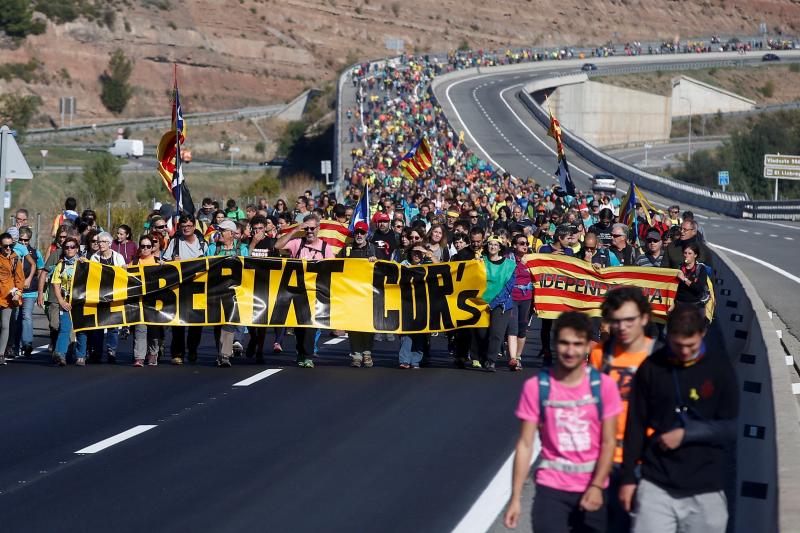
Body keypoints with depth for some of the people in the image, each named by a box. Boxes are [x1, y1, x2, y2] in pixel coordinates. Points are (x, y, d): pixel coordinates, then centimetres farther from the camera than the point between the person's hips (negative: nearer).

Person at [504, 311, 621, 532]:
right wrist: (515, 497, -7)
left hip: (592, 489, 1)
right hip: (551, 489, -1)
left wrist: (596, 486, -18)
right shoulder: (536, 387, -6)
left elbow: (608, 442, -5)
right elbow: (525, 444, -4)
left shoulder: (603, 385, -5)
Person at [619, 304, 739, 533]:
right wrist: (628, 477, 5)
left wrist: (686, 433, -11)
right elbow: (635, 426, 7)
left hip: (705, 489, 0)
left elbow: (731, 428, 0)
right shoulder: (651, 368, 2)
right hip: (656, 485, 0)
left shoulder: (719, 368, 0)